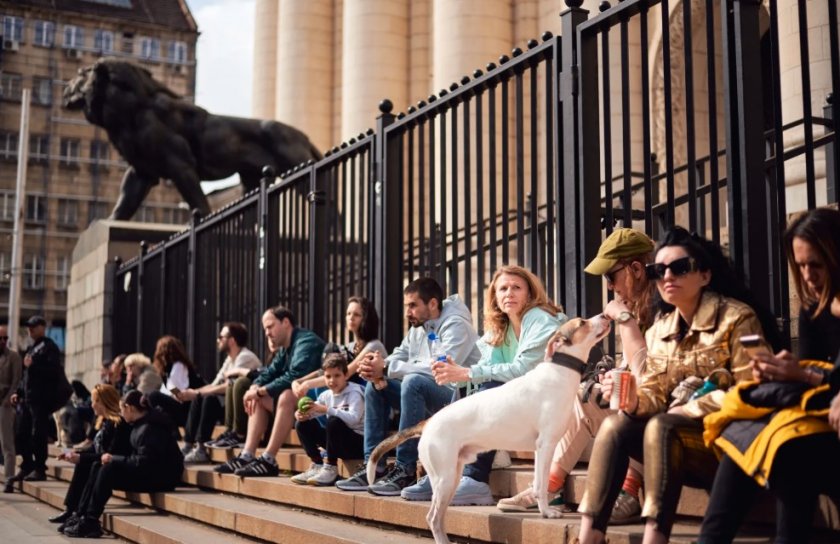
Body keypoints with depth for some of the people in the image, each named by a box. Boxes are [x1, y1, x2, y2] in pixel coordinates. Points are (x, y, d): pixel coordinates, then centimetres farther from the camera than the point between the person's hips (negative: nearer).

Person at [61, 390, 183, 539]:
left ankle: (90, 522, -13)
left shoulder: (149, 429, -21)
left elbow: (142, 463, -25)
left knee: (109, 469, -21)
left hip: (162, 476, -10)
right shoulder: (141, 424, 9)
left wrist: (113, 459, -15)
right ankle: (82, 515, -2)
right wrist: (112, 458, -4)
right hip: (150, 471, 10)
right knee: (97, 467, 2)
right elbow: (136, 456, 11)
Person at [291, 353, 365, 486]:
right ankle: (317, 466, -2)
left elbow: (353, 418, -32)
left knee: (333, 421, -33)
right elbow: (311, 412, 1)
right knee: (303, 424, -1)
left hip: (358, 443, -7)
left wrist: (326, 409, -38)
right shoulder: (326, 395, 4)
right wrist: (302, 414, -24)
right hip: (339, 443, 7)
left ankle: (330, 469, -22)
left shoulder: (354, 393, -15)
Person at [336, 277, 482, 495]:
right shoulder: (417, 328, 12)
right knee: (375, 387, 2)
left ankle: (405, 470, -27)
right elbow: (398, 356, 8)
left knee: (414, 382, -33)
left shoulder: (456, 326, -15)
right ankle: (373, 467, -2)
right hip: (429, 400, 9)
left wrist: (386, 368, -26)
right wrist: (377, 371, -17)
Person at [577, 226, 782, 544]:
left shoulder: (737, 318, -8)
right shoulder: (657, 332, 11)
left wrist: (688, 409, -15)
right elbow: (654, 400, 5)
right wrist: (633, 401, -17)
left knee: (660, 427, -31)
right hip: (673, 436, 6)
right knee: (615, 425, -20)